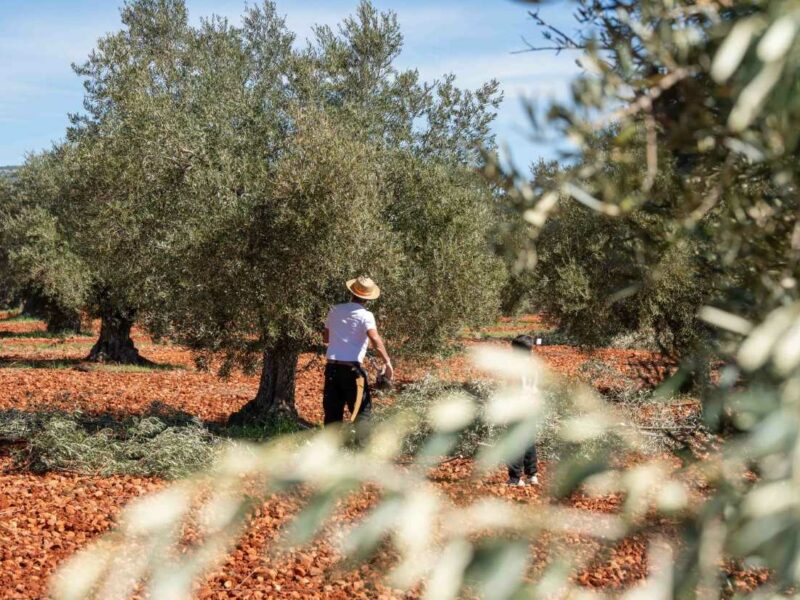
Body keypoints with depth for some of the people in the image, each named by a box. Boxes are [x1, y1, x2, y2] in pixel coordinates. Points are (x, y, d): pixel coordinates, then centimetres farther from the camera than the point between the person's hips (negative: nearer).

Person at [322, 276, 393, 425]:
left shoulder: (335, 311, 9)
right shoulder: (365, 315, -7)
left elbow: (325, 338, 19)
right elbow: (375, 340, -21)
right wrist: (387, 362, -17)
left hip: (332, 367, 5)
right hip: (351, 368, -5)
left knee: (332, 411, 11)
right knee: (362, 409, 3)